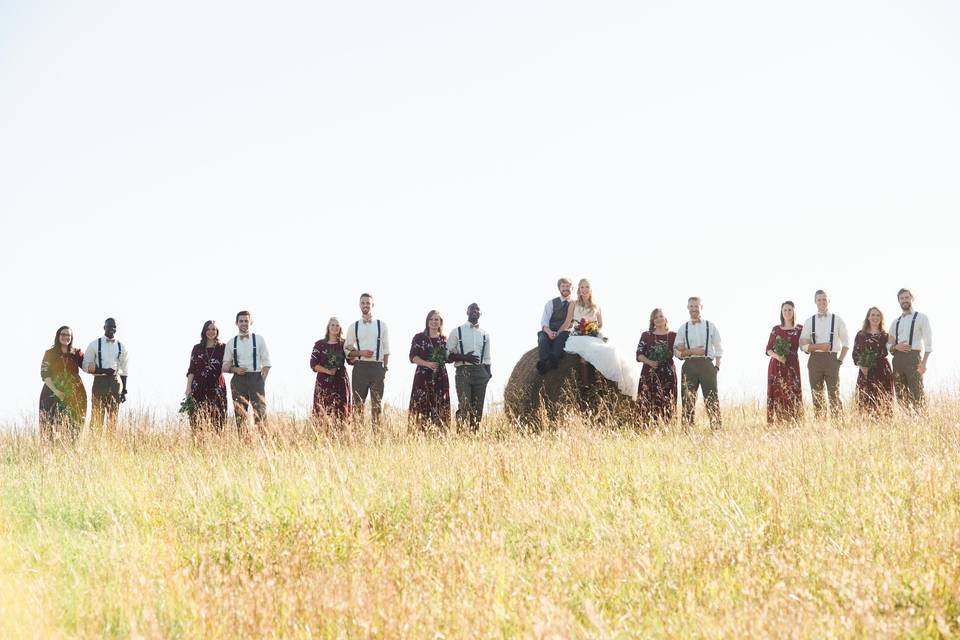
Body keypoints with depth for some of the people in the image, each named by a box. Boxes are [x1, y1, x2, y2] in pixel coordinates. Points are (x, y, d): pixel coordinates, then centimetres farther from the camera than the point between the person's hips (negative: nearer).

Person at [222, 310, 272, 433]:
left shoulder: (259, 339, 6)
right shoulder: (231, 343, 11)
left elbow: (266, 363, 4)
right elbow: (225, 366, 12)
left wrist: (262, 381, -6)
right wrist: (235, 369, -9)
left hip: (256, 378, -2)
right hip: (238, 380, 2)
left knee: (260, 411, -11)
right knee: (240, 414, -1)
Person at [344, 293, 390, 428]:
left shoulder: (381, 325, 8)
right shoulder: (353, 327, 8)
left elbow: (386, 349, 8)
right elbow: (347, 349, 8)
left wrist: (385, 368, 2)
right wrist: (361, 353, -9)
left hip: (377, 366, 0)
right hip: (360, 366, 0)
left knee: (377, 402, 0)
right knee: (358, 402, -3)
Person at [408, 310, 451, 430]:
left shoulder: (445, 339, 13)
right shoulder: (419, 337, 5)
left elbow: (449, 358, 16)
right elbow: (413, 357, -2)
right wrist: (427, 363, -16)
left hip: (440, 377, 3)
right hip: (423, 376, -2)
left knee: (440, 409, -2)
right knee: (422, 406, -9)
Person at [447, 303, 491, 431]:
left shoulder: (484, 334, 16)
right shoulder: (457, 332, 5)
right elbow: (447, 354, 2)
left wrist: (488, 375, 8)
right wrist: (464, 357, -13)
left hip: (480, 372, 4)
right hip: (463, 371, -4)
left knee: (477, 408, 0)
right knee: (464, 406, -15)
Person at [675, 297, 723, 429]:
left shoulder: (710, 326, 8)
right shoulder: (683, 329, 10)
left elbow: (719, 348, 9)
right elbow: (677, 351, 6)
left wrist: (717, 366, -1)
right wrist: (692, 351, -10)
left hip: (707, 364, -1)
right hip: (689, 365, 1)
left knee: (712, 398, -6)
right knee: (688, 399, 0)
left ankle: (717, 427, -6)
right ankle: (687, 428, 3)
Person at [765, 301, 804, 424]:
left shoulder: (800, 329, 7)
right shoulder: (776, 329, 11)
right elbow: (768, 349, 11)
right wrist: (776, 356, -8)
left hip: (792, 366, -1)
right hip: (776, 366, 1)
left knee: (792, 394, -10)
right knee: (776, 394, -4)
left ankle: (793, 422, -9)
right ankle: (775, 423, -4)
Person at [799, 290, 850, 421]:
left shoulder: (837, 320, 6)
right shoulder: (809, 321, 9)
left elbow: (846, 342, 9)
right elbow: (803, 345, 4)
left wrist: (840, 360, 0)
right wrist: (818, 346, -12)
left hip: (831, 359, -2)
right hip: (815, 360, 2)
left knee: (834, 394, -8)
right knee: (817, 395, 1)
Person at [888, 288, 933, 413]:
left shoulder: (921, 318, 5)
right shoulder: (896, 322, 20)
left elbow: (928, 342, -3)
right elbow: (889, 345, 21)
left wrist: (924, 362, -14)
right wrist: (896, 347, -4)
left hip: (913, 357, -5)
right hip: (898, 359, 5)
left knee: (916, 394, -12)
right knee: (901, 395, 3)